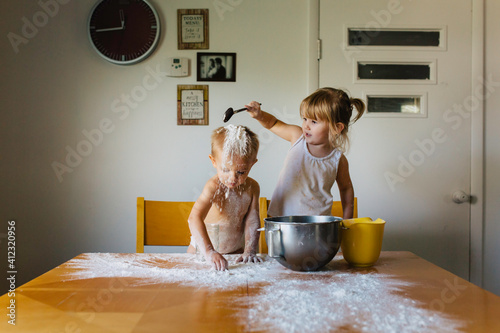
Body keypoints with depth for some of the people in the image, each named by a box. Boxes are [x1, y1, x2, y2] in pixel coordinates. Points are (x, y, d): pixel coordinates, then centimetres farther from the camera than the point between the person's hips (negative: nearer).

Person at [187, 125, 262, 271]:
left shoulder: (251, 188, -8)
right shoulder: (214, 187, -25)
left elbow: (252, 221, -4)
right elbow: (195, 218, -37)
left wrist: (249, 250, -17)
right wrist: (209, 252, -47)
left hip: (235, 251, 3)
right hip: (202, 250, -3)